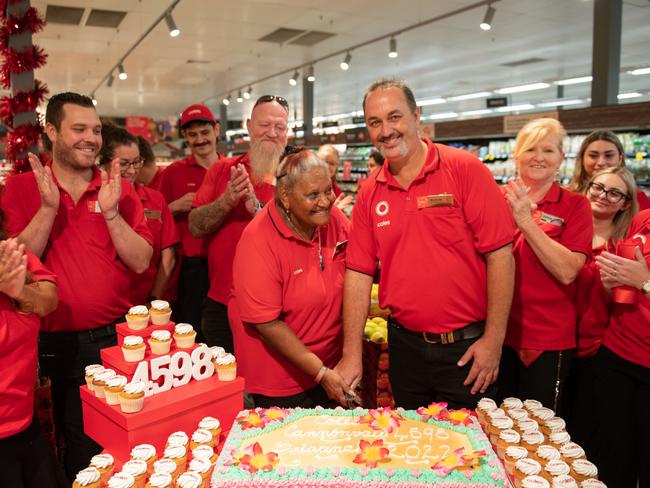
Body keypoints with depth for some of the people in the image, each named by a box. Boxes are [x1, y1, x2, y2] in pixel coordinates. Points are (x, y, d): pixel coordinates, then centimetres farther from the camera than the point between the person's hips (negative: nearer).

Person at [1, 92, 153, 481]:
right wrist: (48, 208, -20)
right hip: (54, 343, -1)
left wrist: (110, 212, -19)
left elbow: (141, 262, -7)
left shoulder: (119, 188, 0)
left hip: (115, 336, 1)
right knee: (82, 448, 14)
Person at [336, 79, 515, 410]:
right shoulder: (369, 193, 1)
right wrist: (351, 355, -2)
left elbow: (500, 254, -12)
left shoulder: (465, 170, -10)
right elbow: (359, 273, 1)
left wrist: (493, 340, -14)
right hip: (405, 345, 4)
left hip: (467, 349, -3)